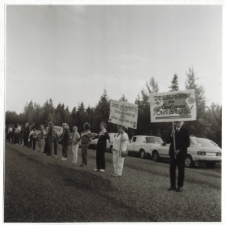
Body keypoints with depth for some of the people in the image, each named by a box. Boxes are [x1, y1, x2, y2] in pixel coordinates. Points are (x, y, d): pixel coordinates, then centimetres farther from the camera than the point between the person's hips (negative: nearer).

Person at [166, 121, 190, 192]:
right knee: (172, 169, 3)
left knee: (181, 170, 0)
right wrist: (171, 135, -11)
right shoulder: (172, 131, 10)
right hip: (173, 152, 4)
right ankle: (173, 185, 11)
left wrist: (179, 150, -10)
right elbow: (167, 141, 6)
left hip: (181, 153, -4)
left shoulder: (185, 131, -1)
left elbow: (187, 143, -4)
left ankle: (180, 186, 6)